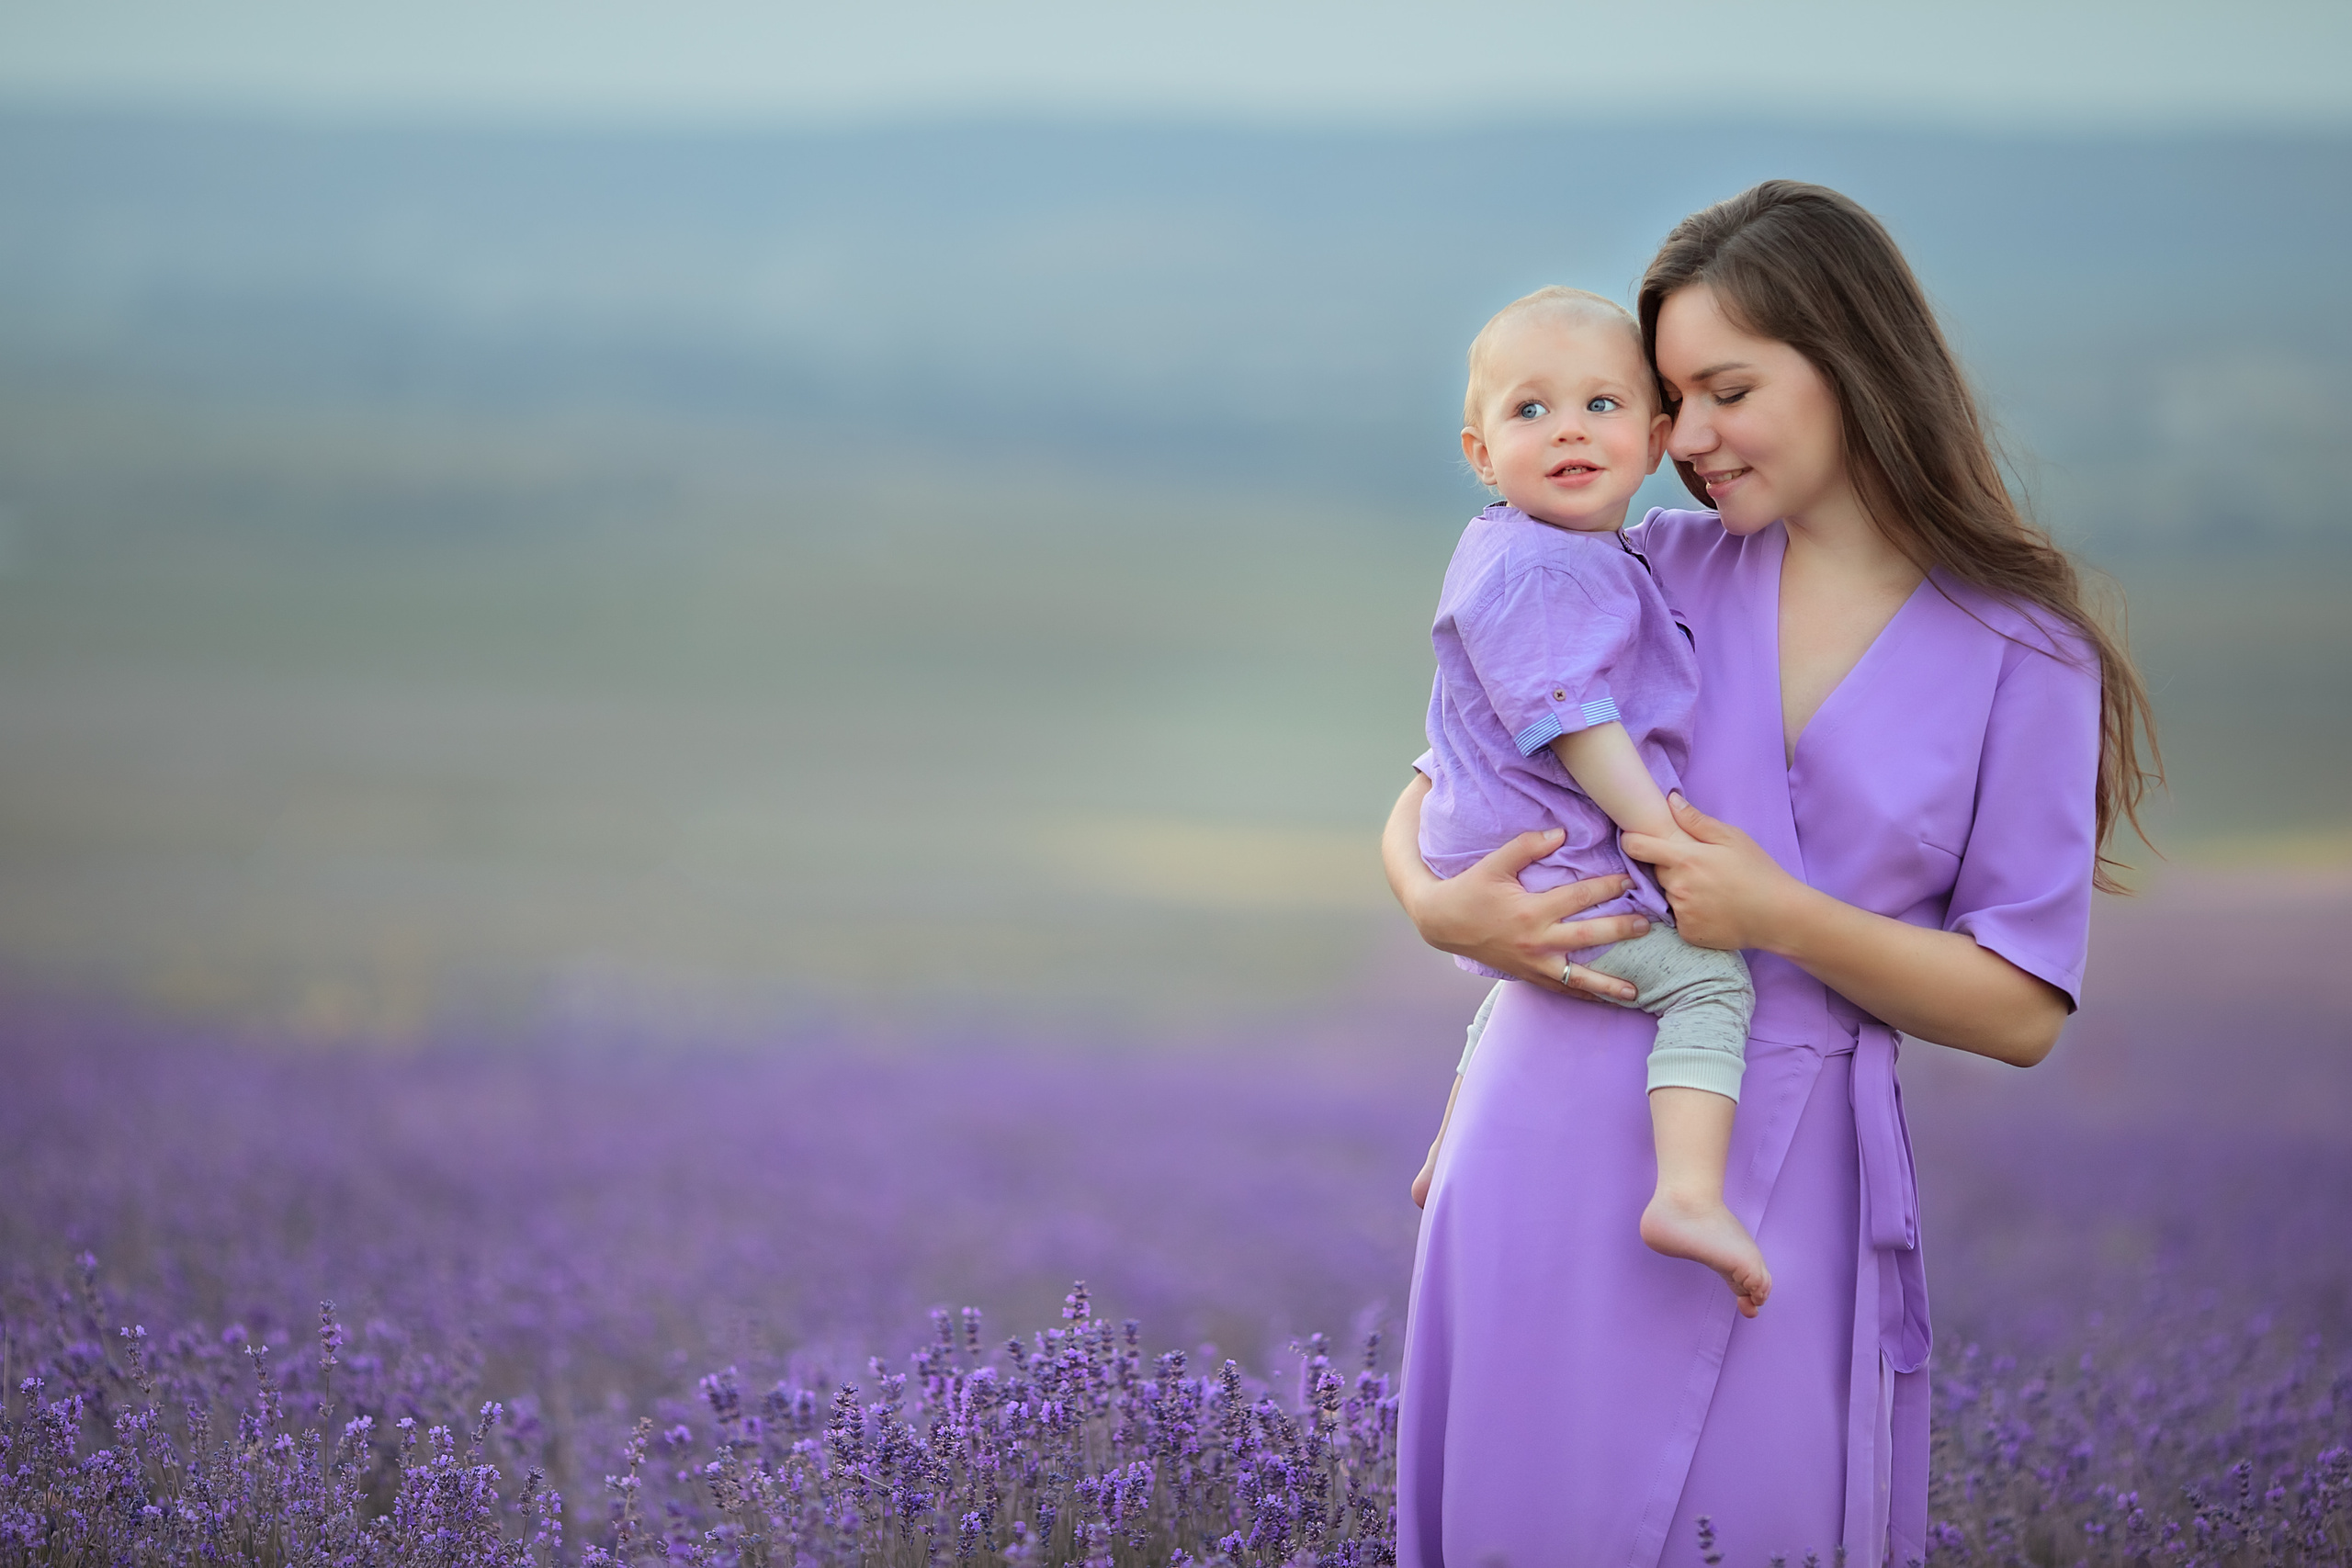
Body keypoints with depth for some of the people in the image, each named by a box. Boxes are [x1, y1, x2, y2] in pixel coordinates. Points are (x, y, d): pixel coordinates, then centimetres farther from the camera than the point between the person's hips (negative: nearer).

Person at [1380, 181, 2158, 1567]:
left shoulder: (2023, 662, -1)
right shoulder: (1664, 570, 6)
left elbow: (2023, 1011, -3)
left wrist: (1783, 918, -15)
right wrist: (1429, 898, -9)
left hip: (1779, 1174, -2)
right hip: (1556, 1127, 2)